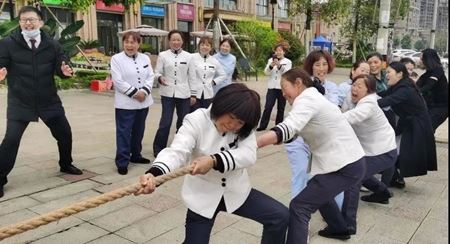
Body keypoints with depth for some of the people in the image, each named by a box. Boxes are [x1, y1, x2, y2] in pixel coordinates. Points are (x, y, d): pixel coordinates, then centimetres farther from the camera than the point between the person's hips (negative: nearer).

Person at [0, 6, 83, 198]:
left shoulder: (52, 44, 0)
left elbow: (61, 67, 0)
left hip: (49, 101, 3)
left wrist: (65, 71, -25)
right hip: (19, 103, -3)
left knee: (65, 133, 12)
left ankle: (66, 165, 37)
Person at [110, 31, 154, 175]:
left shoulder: (145, 58, 9)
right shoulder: (116, 59, -6)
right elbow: (118, 81, -13)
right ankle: (122, 162, 2)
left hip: (143, 102, 5)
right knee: (124, 133, -4)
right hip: (125, 103, -5)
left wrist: (144, 91, -14)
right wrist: (135, 92, -17)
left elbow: (150, 77, 3)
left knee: (139, 131, 15)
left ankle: (135, 155, 30)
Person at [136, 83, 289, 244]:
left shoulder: (244, 128, -8)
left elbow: (248, 154, -24)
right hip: (202, 196, -3)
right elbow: (177, 151, -31)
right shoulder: (197, 120, -19)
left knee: (281, 216, -3)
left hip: (236, 191, 3)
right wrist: (154, 173, -53)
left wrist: (214, 160, -42)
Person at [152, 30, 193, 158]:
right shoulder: (163, 55, 3)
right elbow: (157, 72, 3)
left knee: (183, 122, 7)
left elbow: (191, 76, 8)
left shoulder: (188, 56, 6)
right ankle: (158, 148, 10)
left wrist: (193, 94, 5)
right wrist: (160, 78, -20)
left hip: (184, 94, 2)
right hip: (168, 93, -2)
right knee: (165, 122, -5)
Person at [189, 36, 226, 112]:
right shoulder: (193, 58, -4)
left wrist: (214, 82, 2)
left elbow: (223, 75, 18)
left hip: (208, 95, 3)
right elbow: (192, 78, -7)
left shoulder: (214, 61, 7)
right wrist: (192, 95, -9)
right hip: (196, 94, -3)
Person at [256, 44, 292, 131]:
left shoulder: (288, 62, 3)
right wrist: (271, 66, -20)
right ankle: (262, 125, 3)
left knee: (280, 108, 7)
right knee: (268, 107, -5)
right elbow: (266, 72, 0)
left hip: (282, 88, -1)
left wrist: (279, 65, -25)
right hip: (272, 87, 1)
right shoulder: (271, 60, 9)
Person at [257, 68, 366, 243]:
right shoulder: (312, 97, 17)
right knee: (319, 192, 33)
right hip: (350, 161, 11)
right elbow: (294, 131, 13)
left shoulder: (307, 99, -15)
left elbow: (287, 129, -33)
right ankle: (341, 228, 52)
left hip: (345, 165, -11)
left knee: (299, 207, -12)